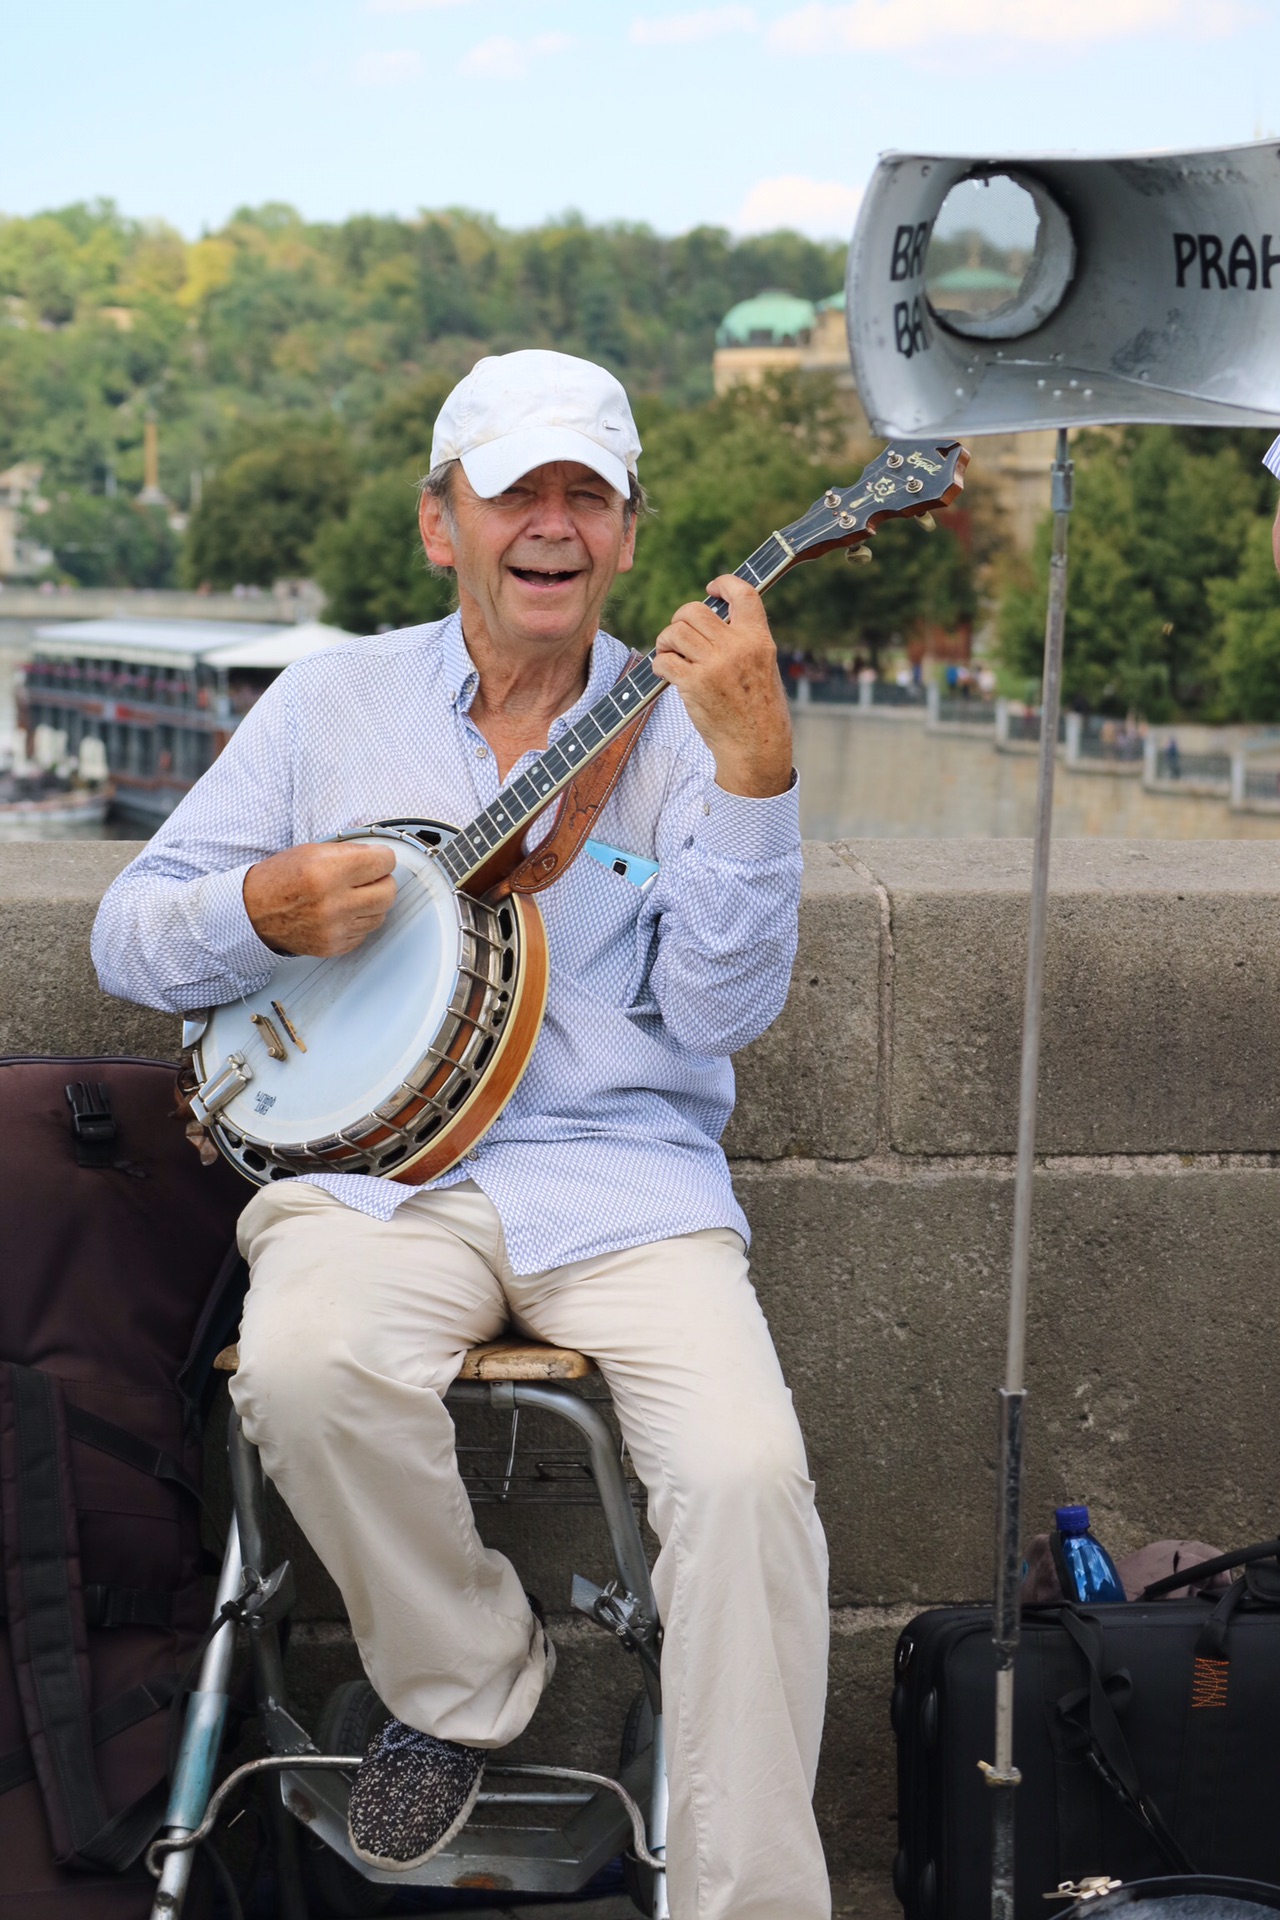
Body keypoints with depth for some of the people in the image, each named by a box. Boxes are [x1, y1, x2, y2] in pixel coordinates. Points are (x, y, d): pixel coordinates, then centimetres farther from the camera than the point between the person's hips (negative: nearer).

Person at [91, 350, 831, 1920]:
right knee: (307, 1362, -33)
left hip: (625, 1175, 0)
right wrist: (265, 909, -11)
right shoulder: (334, 700, 10)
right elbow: (130, 936, 11)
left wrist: (753, 768, -17)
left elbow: (718, 1013, -7)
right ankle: (468, 1677, -4)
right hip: (378, 1162, 1)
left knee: (747, 1472, -27)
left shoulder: (681, 727, 6)